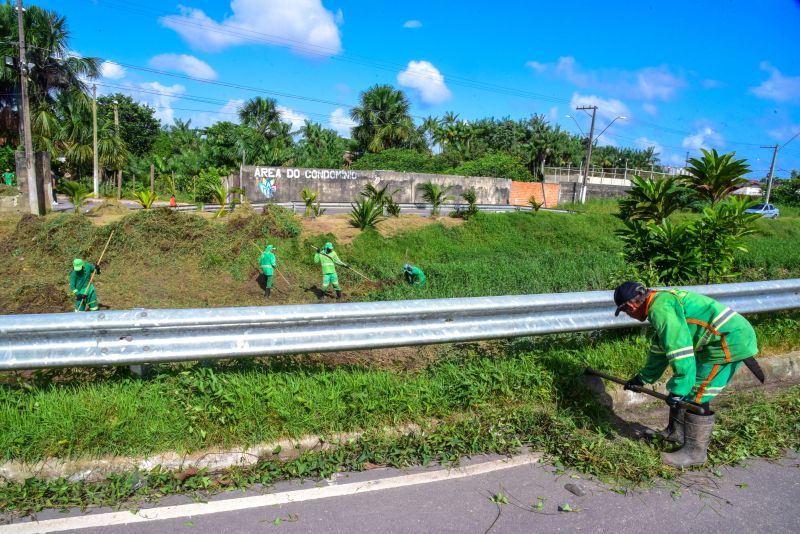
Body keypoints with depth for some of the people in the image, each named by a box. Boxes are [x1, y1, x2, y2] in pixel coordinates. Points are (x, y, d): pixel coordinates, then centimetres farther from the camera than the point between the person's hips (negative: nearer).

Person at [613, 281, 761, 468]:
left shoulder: (660, 308, -20)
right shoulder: (663, 301, 14)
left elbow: (678, 349, -27)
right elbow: (660, 348, 24)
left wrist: (677, 391, -20)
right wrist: (643, 378, 32)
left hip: (729, 341, -10)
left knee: (695, 397, -5)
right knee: (682, 392, 17)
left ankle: (695, 452, 9)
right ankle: (676, 432, 32)